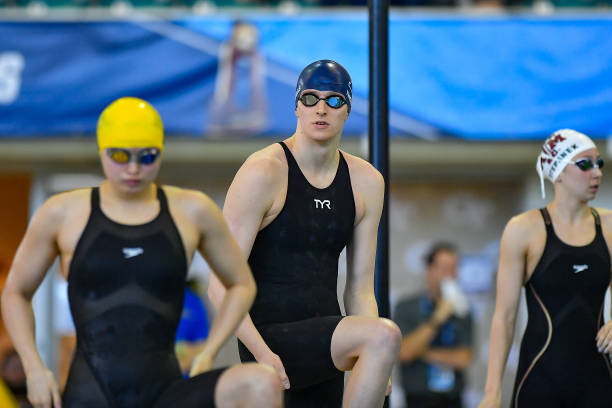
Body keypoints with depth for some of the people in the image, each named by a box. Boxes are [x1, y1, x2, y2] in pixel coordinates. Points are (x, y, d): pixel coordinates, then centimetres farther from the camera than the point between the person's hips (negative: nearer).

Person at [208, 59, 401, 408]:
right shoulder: (263, 173, -10)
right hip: (271, 337, -7)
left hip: (322, 343, 7)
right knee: (386, 335, -29)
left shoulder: (366, 183, 9)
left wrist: (374, 366, -6)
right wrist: (263, 354, -23)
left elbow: (360, 289, 10)